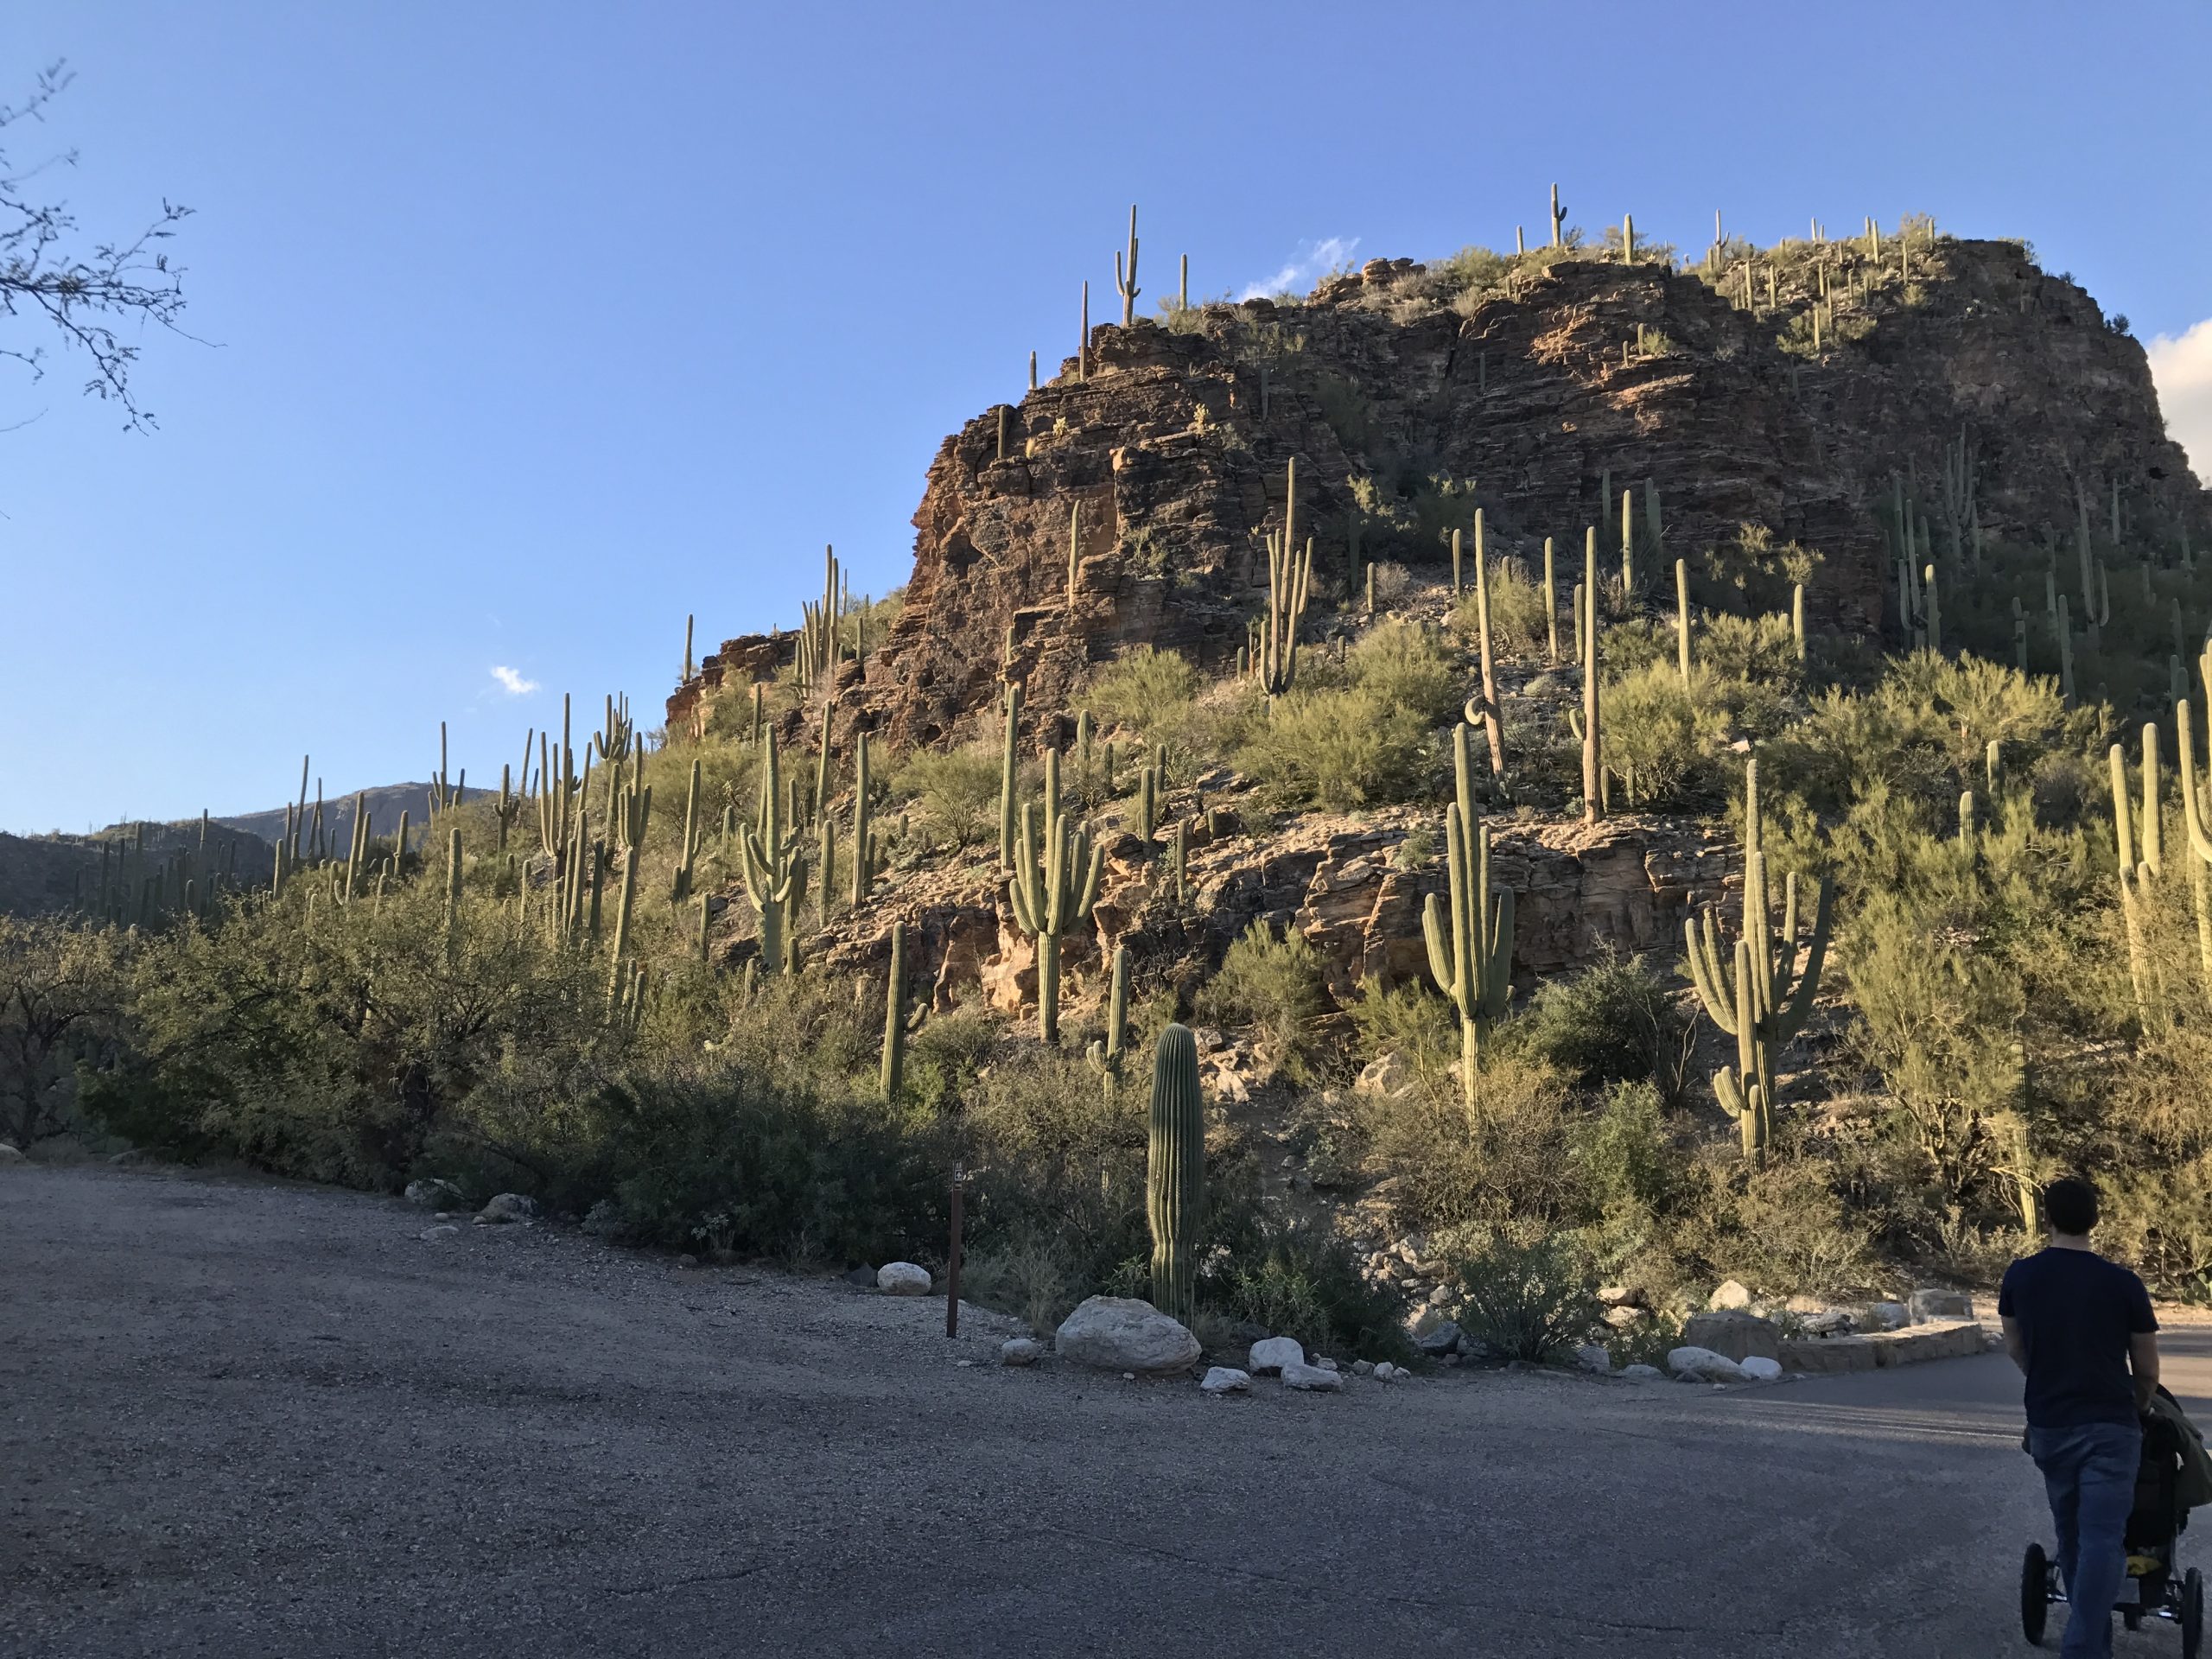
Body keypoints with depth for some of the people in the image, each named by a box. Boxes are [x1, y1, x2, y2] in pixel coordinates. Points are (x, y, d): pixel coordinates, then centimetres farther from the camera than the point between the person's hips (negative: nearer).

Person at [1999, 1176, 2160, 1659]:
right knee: (2102, 1540, -5)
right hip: (2110, 1426, -3)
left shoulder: (2020, 1276, 0)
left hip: (2048, 1426, 3)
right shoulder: (2124, 1283, -7)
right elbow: (2148, 1371, 3)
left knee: (2071, 1537, 18)